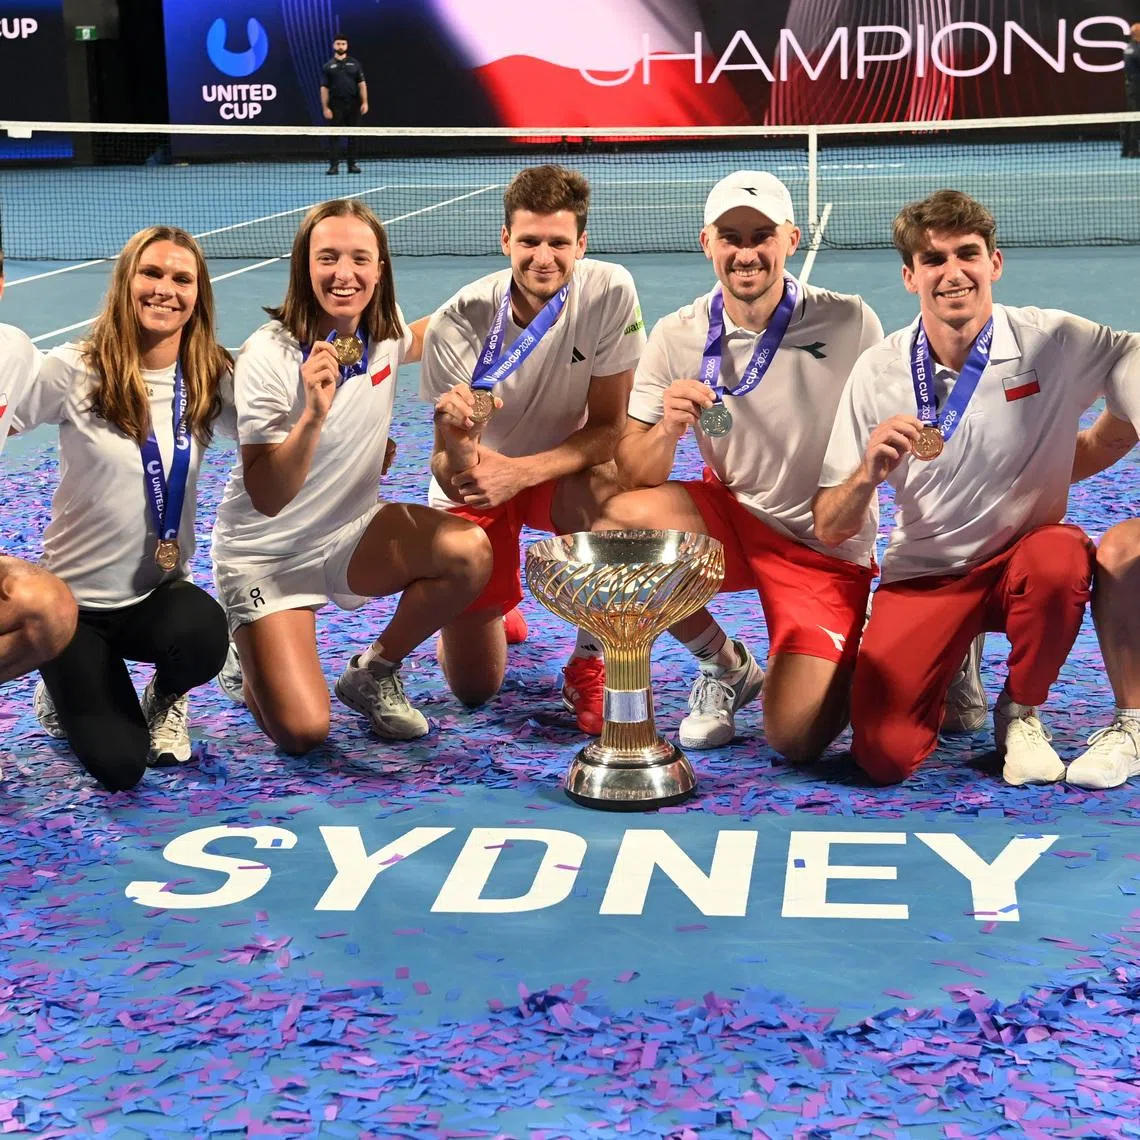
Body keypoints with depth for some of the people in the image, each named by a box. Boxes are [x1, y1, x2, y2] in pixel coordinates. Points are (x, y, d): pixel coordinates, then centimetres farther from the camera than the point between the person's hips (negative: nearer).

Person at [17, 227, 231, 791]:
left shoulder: (212, 379, -5)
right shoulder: (75, 370, -14)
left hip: (160, 592, 2)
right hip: (73, 596, -2)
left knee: (204, 636, -34)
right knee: (119, 766, -12)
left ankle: (165, 697, 6)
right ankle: (64, 694, 25)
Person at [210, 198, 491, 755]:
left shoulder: (384, 331, -6)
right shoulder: (268, 356, -24)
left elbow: (423, 336, 22)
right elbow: (267, 498, -27)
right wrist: (314, 414, -40)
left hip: (352, 532, 5)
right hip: (265, 555, -5)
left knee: (470, 551, -24)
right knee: (302, 732, -19)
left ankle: (372, 673, 2)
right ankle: (251, 656, 18)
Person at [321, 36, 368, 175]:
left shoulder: (355, 64, 9)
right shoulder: (328, 66, 6)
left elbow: (362, 84, 7)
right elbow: (324, 88, 4)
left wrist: (365, 102, -4)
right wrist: (325, 108, -5)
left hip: (353, 105, 1)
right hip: (336, 106, -1)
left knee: (353, 136, 3)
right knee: (334, 136, -3)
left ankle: (352, 164, 9)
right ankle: (334, 165, -1)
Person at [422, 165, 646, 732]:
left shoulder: (610, 292, -22)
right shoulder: (458, 324, -24)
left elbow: (608, 427, -18)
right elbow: (453, 481, -23)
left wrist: (520, 471, -33)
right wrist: (458, 443, -47)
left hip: (559, 473, 1)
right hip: (472, 489, 0)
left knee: (604, 486, -37)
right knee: (473, 688, -4)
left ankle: (589, 666, -16)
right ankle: (495, 607, 34)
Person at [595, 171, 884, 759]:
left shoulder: (849, 322, -13)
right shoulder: (677, 336, -7)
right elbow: (635, 476, -8)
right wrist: (666, 432, -30)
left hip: (826, 548, -3)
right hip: (730, 518, 3)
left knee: (796, 739, -19)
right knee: (617, 521, -28)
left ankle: (843, 668, 21)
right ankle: (727, 666, 0)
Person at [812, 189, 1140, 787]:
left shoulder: (1056, 343, -11)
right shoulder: (878, 372, -7)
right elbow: (828, 531, -6)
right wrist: (868, 473, -27)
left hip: (1024, 561, 0)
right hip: (922, 575, 1)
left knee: (1061, 557, -36)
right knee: (884, 756, -18)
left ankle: (1021, 713, -6)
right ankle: (951, 674, 18)